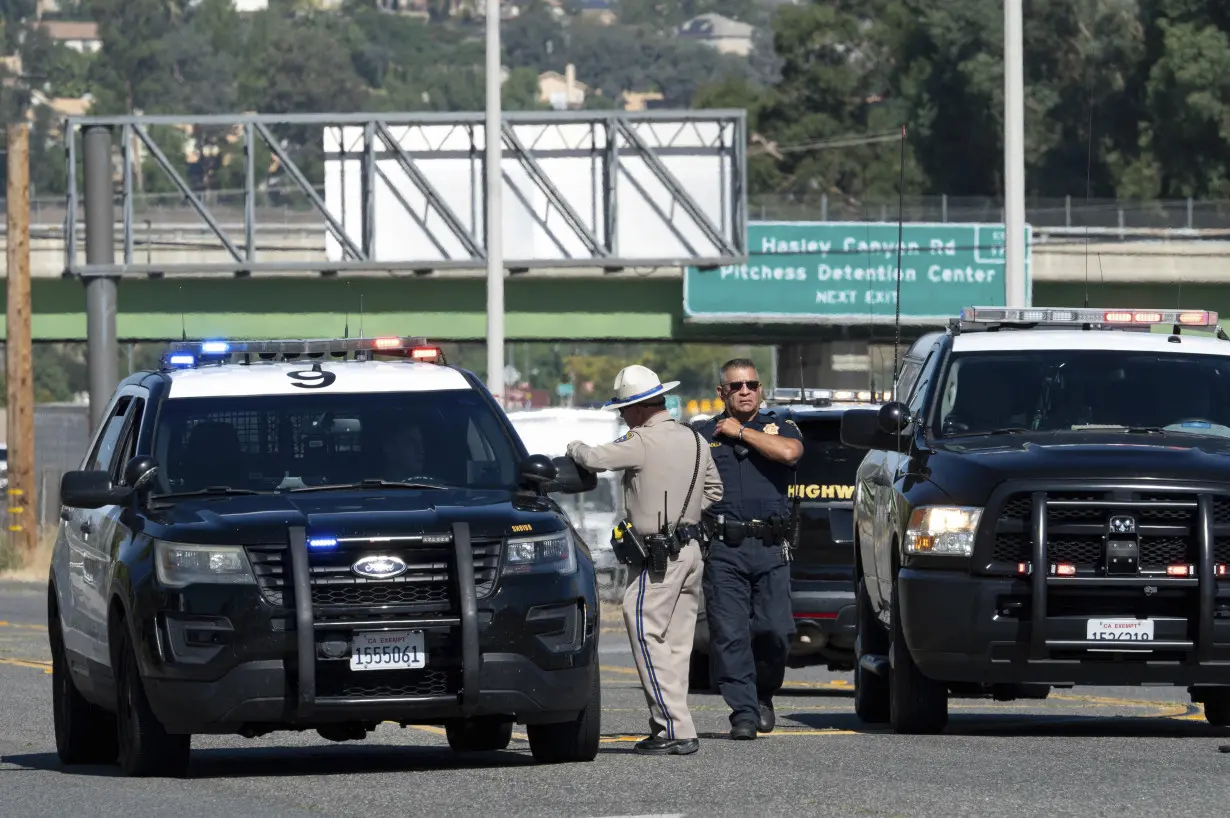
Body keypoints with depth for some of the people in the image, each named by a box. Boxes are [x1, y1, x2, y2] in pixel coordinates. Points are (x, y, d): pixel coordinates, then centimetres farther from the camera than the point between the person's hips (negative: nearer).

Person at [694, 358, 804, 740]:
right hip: (723, 549, 0)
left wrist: (741, 432, -3)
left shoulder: (778, 429, 14)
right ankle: (743, 712, -4)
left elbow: (789, 452, -10)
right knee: (729, 634, -7)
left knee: (775, 630, -6)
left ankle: (763, 694, 19)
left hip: (770, 549, 0)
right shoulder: (702, 436, 14)